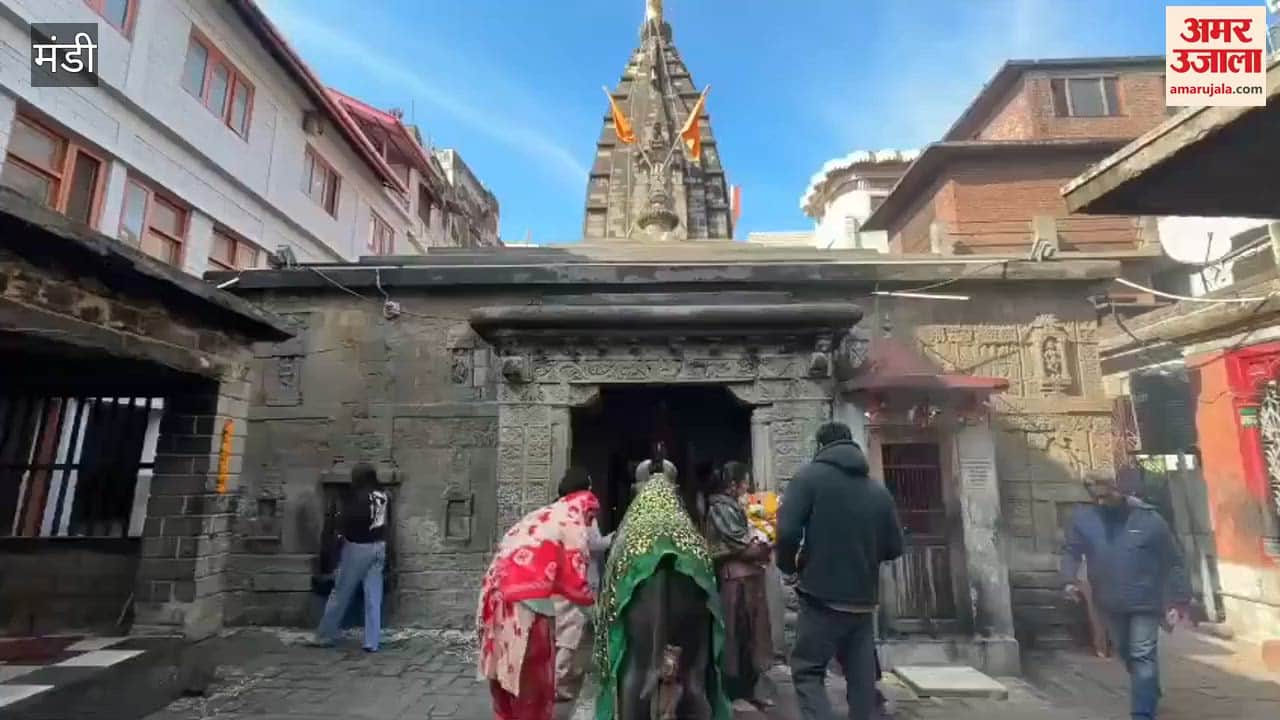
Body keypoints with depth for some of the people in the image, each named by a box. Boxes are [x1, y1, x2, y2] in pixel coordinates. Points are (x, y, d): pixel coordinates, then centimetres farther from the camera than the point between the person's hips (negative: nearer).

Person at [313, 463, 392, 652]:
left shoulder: (359, 497, -16)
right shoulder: (386, 496, 2)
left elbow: (345, 521, -13)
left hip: (358, 547, -5)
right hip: (379, 547, 5)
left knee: (340, 594, 10)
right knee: (373, 597, 6)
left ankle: (324, 636, 23)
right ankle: (372, 642, 8)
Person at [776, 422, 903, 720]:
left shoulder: (809, 476, -7)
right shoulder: (878, 490, 6)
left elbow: (788, 531, -18)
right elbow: (894, 548, 10)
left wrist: (788, 567, 0)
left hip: (822, 598, -4)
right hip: (864, 600, 5)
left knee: (807, 672, 7)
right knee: (861, 676, 15)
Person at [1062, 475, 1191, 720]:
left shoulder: (1149, 519, -10)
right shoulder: (1083, 517, -6)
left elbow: (1173, 562, -4)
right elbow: (1071, 550, 0)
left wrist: (1179, 601, -6)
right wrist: (1069, 580, -16)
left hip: (1145, 601, -3)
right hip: (1109, 602, 4)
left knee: (1143, 656, -5)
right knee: (1125, 653, 21)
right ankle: (1150, 694, 46)